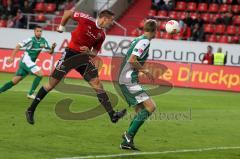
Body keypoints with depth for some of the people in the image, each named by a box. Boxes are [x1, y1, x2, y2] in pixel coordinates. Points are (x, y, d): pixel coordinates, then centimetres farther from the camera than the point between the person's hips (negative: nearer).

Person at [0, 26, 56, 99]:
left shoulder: (43, 41, 6)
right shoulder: (31, 40, -12)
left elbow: (50, 52, 11)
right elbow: (18, 46, -13)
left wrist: (52, 48, -11)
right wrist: (12, 57, -21)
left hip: (31, 62, 7)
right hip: (26, 61, -7)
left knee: (14, 82, 8)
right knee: (40, 74, -19)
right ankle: (31, 93, -14)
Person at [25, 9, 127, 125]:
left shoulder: (101, 35, 4)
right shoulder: (86, 20, -13)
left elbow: (94, 53, 11)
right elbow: (68, 12, -2)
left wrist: (88, 51, -11)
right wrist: (61, 26, 3)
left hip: (84, 57, 5)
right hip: (71, 54, -5)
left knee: (97, 83, -8)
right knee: (52, 83, -2)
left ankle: (112, 115, -12)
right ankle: (30, 110, 9)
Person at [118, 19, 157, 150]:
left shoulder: (137, 40, 17)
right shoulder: (144, 41, -12)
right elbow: (132, 60, -22)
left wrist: (141, 70, 22)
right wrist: (144, 70, -11)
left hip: (124, 80, 10)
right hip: (129, 80, -10)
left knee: (141, 112, 12)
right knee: (150, 107, -15)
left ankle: (126, 142, 9)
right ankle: (129, 135, -15)